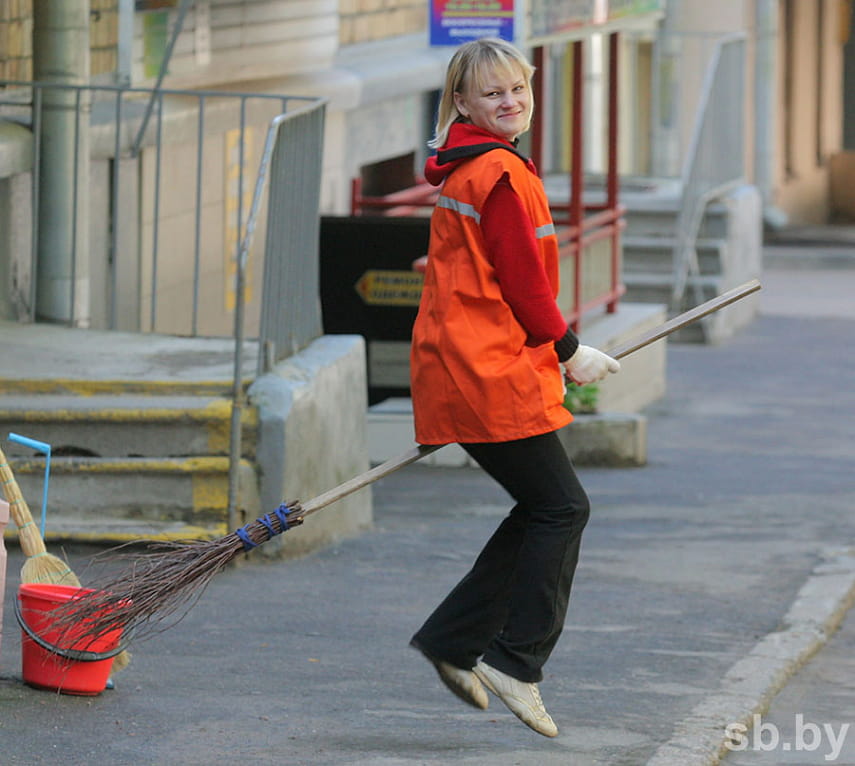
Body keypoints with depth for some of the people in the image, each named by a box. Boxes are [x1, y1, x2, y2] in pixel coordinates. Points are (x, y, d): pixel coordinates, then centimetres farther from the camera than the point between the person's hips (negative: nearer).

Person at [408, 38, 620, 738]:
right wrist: (569, 351, -2)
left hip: (463, 363, 10)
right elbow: (521, 279, -15)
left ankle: (452, 640, 15)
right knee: (561, 507, -3)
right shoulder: (502, 173, -14)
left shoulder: (466, 173, 18)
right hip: (492, 372, -10)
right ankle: (516, 661, -2)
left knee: (543, 509, 14)